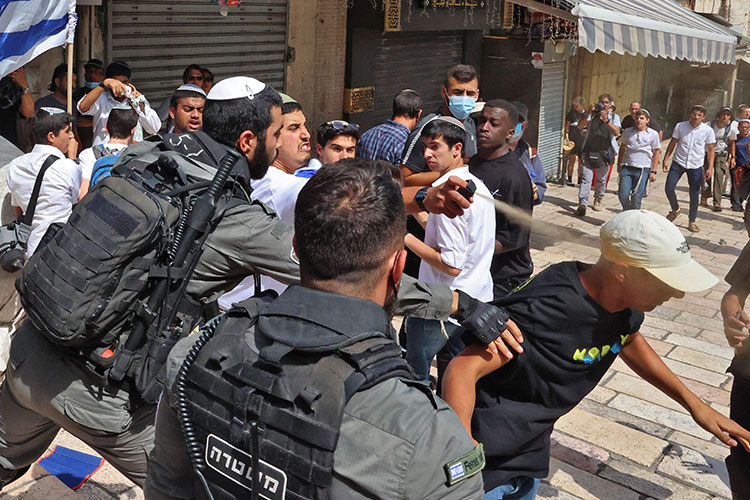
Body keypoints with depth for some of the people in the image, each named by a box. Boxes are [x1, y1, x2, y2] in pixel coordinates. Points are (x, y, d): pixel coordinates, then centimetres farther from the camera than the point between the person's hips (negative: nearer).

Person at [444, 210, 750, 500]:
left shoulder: (628, 307, -7)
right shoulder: (545, 308, -35)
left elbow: (629, 341, 17)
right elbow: (463, 370, -35)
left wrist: (694, 405, 15)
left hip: (532, 447, 8)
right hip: (486, 458, -7)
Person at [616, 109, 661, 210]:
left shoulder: (653, 134, 2)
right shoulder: (627, 131, 8)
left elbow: (656, 153, 5)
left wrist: (653, 171, -1)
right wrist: (619, 165, 19)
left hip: (643, 169, -2)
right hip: (626, 168, 2)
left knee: (636, 198, -3)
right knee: (623, 195, -5)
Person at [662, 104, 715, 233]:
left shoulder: (708, 130, -5)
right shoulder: (680, 126, -4)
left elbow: (710, 150, 1)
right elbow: (672, 143, 4)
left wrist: (710, 168, -6)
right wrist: (665, 160, 0)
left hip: (696, 166, -1)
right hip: (678, 163, 1)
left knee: (694, 195, 3)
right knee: (669, 188, -8)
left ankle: (692, 221, 19)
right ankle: (675, 209, 22)